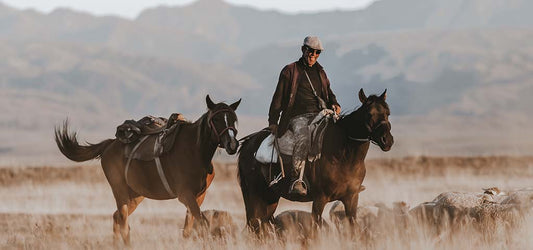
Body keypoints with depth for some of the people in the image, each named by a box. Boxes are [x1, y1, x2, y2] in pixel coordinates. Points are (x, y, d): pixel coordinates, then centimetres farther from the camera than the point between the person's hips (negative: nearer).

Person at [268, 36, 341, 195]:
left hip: (320, 114, 5)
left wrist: (334, 104, 9)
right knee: (303, 137, -38)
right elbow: (278, 97, 7)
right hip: (298, 116, -5)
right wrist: (273, 121, -1)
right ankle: (296, 181, -44)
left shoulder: (320, 72, 24)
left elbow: (328, 93, 33)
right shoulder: (290, 71, 9)